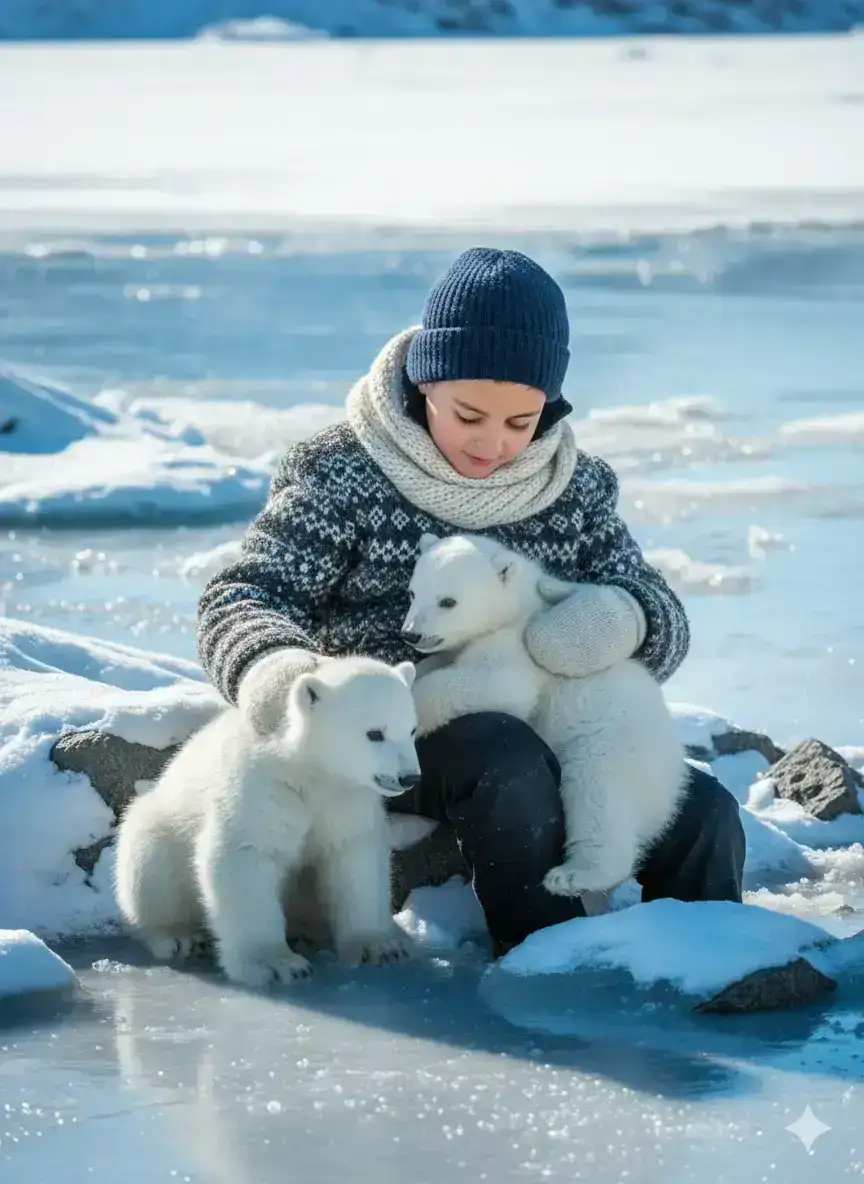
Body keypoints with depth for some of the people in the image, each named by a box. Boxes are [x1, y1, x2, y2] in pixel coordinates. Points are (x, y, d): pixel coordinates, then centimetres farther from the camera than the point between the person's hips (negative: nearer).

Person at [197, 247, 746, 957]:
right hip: (392, 735, -4)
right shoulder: (344, 478, -6)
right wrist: (278, 676, -37)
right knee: (508, 764, -37)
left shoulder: (576, 489, 5)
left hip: (544, 733, 4)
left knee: (704, 815, -18)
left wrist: (618, 618, -22)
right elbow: (240, 602, -12)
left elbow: (659, 613, 5)